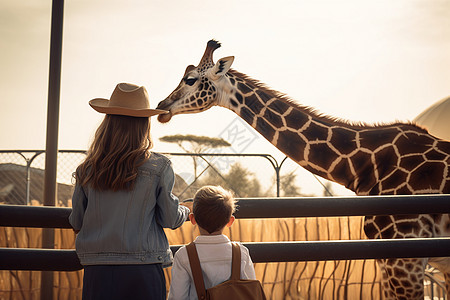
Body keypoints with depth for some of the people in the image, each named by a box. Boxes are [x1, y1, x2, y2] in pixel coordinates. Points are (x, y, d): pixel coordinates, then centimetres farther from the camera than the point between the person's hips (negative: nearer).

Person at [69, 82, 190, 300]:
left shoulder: (87, 170, 0)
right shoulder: (159, 167, -6)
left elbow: (76, 223, 7)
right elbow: (170, 219, -1)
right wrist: (185, 212, 21)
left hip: (97, 273, 2)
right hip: (143, 272, -2)